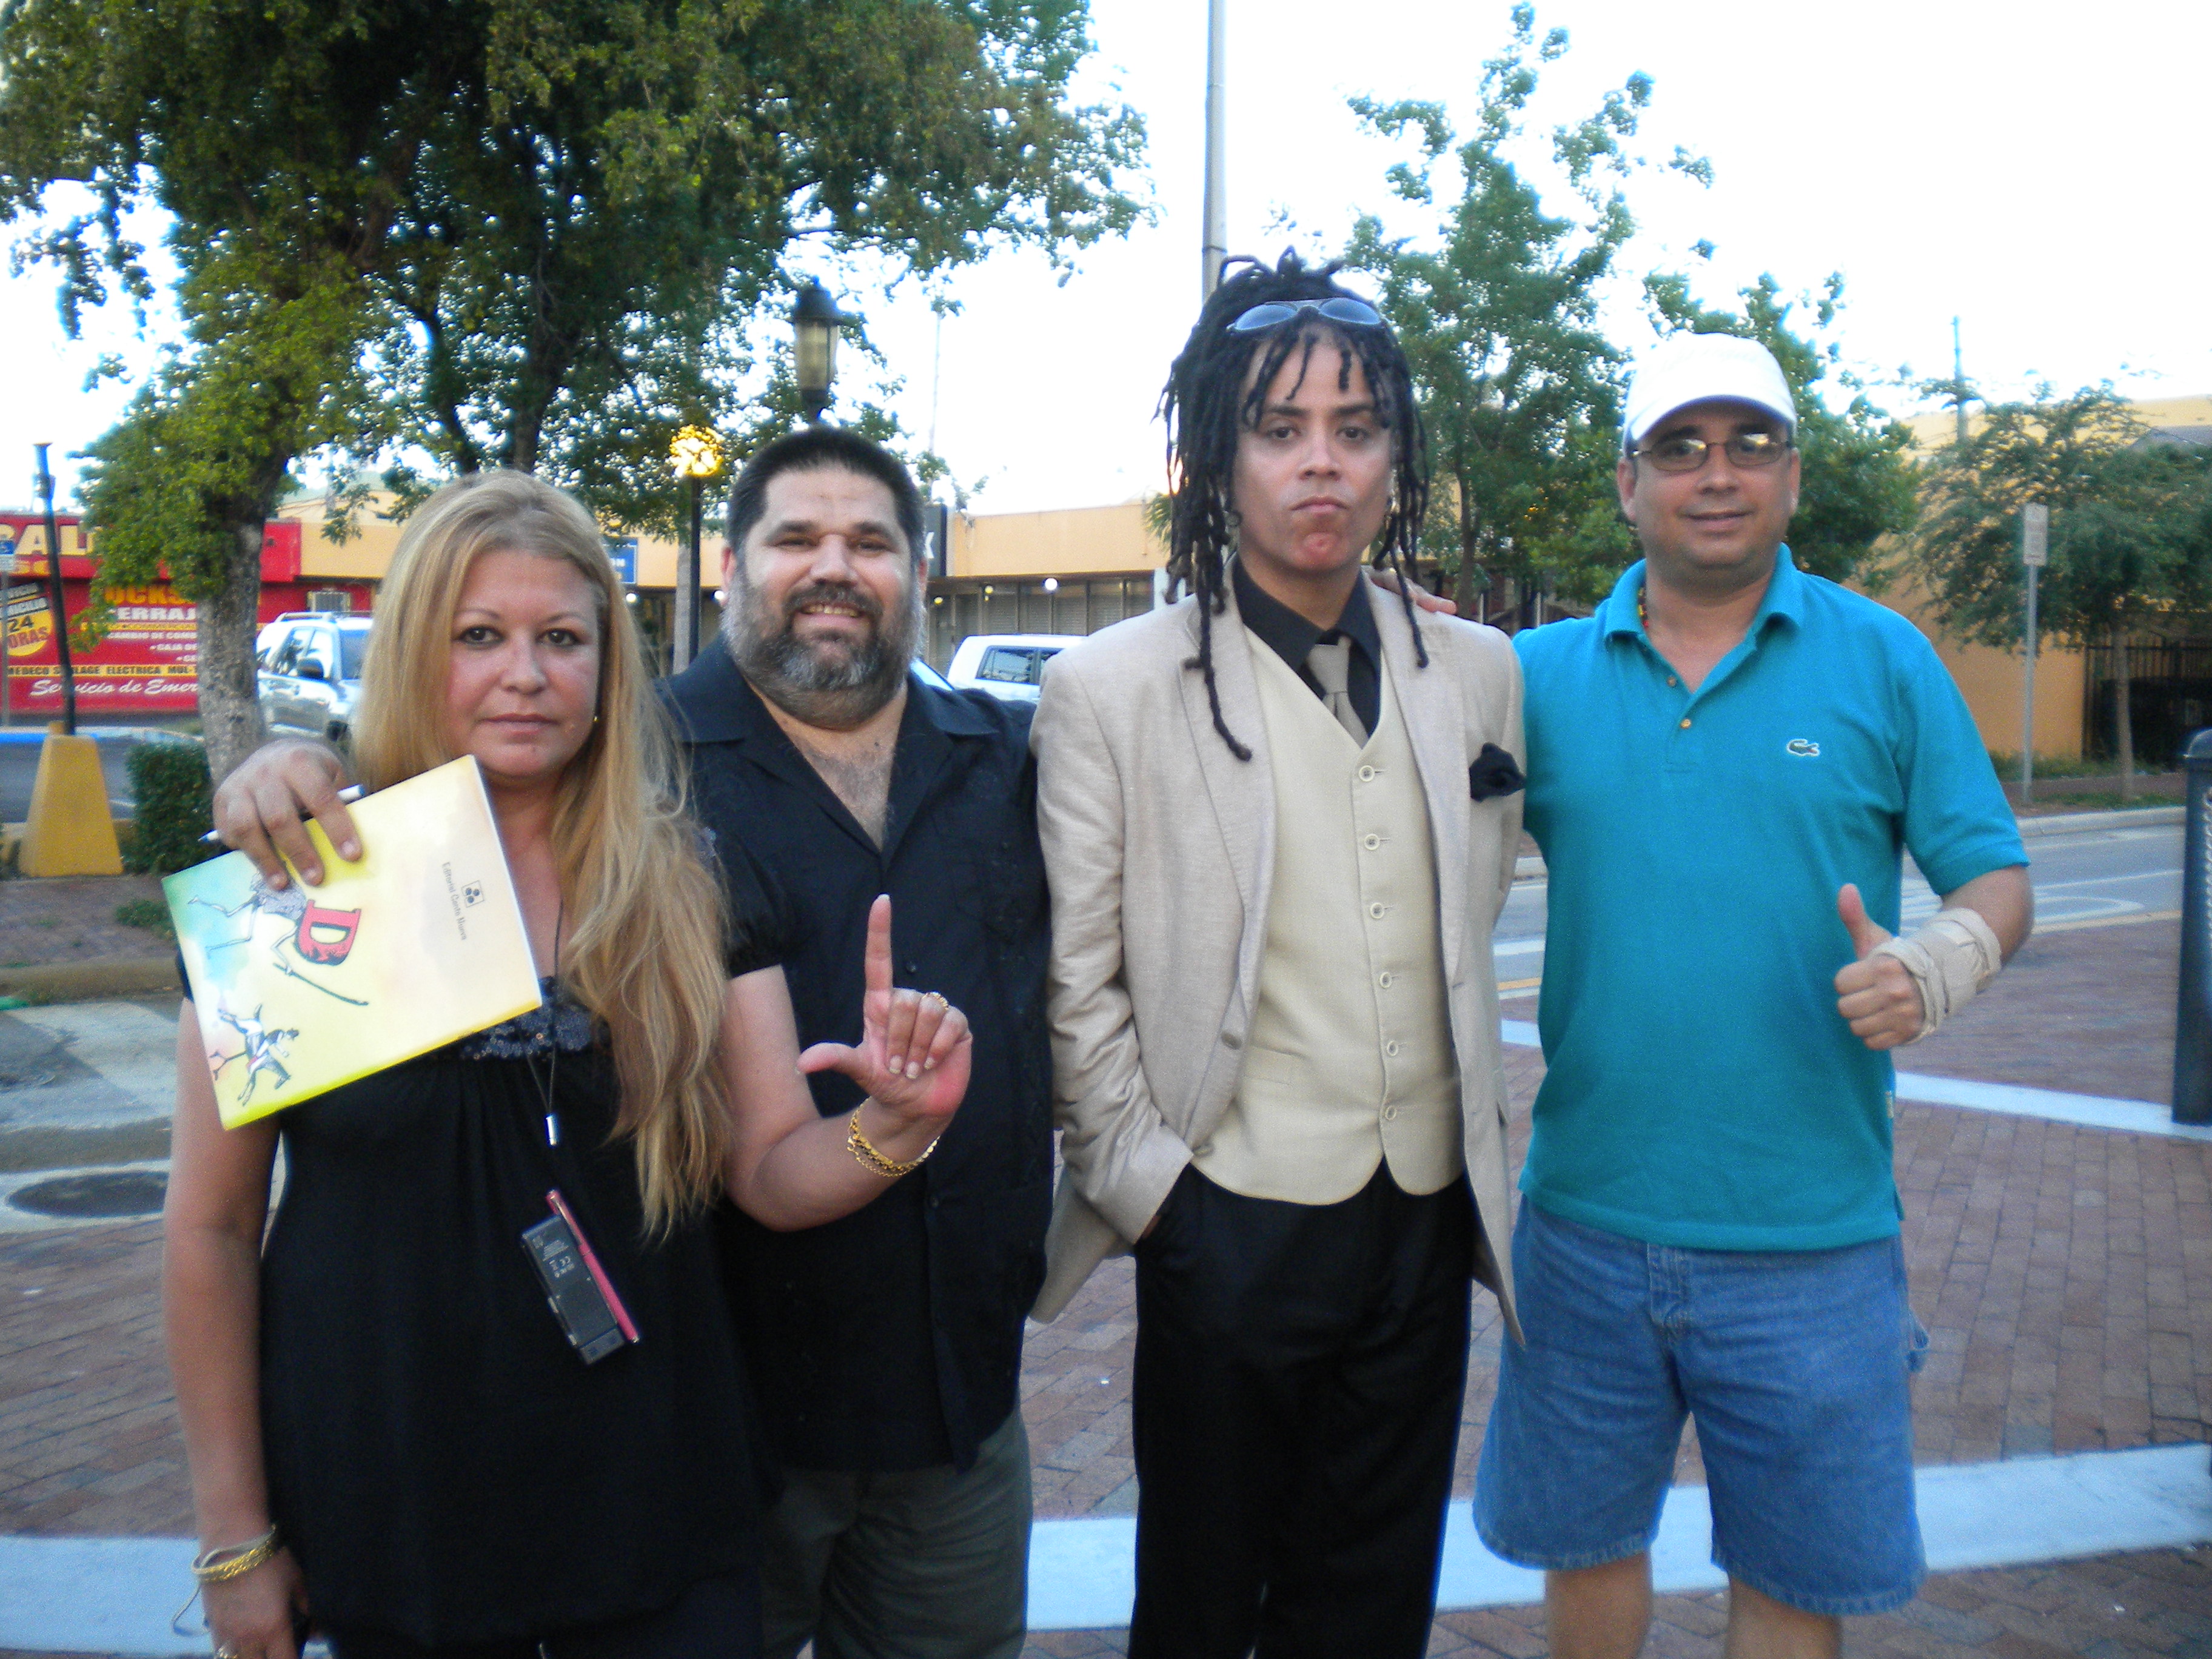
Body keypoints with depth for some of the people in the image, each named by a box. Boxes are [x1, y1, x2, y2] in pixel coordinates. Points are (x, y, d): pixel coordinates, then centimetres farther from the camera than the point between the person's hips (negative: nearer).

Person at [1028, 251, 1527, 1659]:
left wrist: (1481, 1169, 14)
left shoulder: (1477, 674, 6)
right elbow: (1076, 984, -6)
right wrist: (1150, 1185, -9)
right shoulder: (1112, 687, -7)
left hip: (1427, 1221, 4)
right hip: (1234, 1225, -4)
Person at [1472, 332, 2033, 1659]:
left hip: (1809, 1236, -1)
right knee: (1588, 1545, 19)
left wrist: (1934, 970, -20)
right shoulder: (1542, 671, 3)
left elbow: (1996, 875, 1)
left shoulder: (1882, 658, 0)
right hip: (1587, 1218, 1)